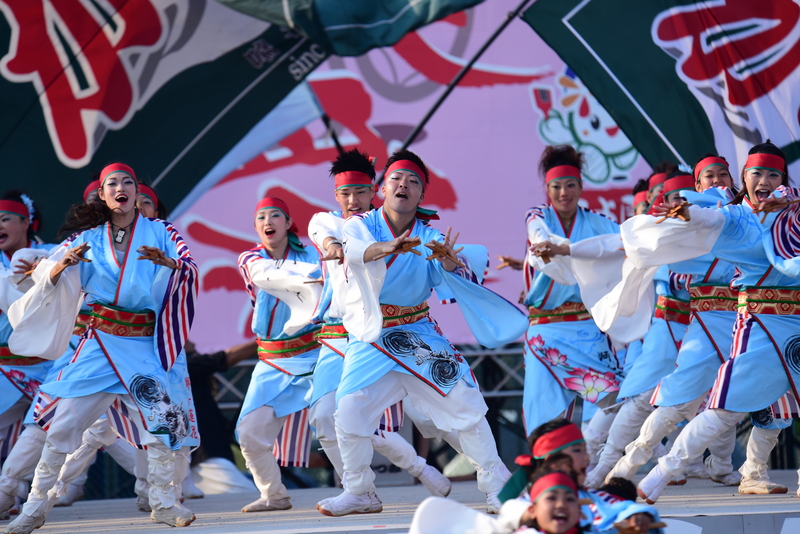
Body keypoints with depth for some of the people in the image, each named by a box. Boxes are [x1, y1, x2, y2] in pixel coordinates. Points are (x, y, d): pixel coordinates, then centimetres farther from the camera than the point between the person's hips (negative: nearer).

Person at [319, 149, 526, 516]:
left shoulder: (429, 237, 0)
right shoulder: (360, 225, -5)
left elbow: (462, 277, -15)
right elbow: (355, 249, -29)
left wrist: (449, 260, -39)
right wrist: (387, 247, -50)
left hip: (418, 334, 1)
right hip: (371, 338, -1)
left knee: (464, 402, -6)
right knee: (349, 413, -11)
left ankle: (496, 485, 7)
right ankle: (357, 493, 10)